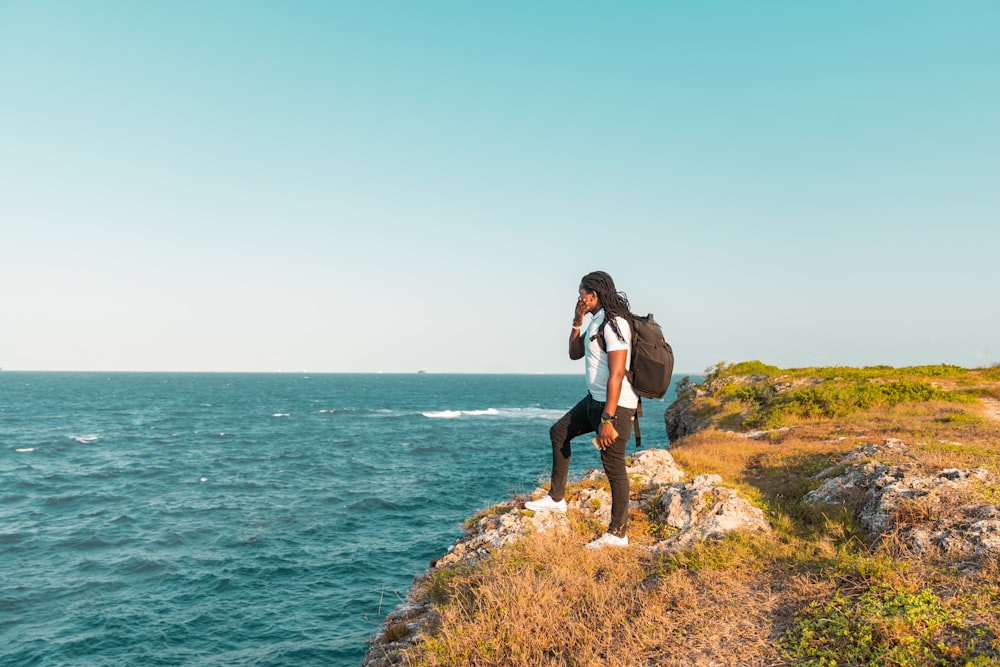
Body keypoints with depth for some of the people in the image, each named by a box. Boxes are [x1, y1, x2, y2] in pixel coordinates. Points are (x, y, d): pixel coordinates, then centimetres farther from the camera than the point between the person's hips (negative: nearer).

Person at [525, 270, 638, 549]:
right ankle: (556, 498, 27)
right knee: (559, 432, 19)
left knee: (613, 467, -3)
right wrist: (577, 321, 7)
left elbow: (617, 374, -25)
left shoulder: (614, 323, -20)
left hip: (615, 405, -11)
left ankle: (617, 534, 10)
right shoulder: (595, 321, 11)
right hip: (594, 400, 11)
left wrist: (607, 419, -27)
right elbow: (575, 353, 22)